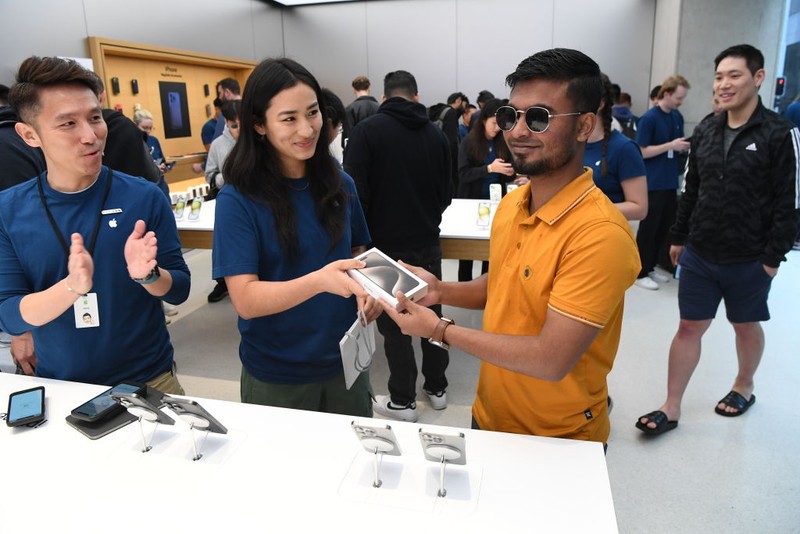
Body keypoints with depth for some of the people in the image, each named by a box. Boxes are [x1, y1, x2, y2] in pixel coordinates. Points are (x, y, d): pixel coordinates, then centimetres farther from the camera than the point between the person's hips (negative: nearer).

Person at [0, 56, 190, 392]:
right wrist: (72, 286, -29)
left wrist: (147, 275, -28)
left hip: (148, 380, -1)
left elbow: (179, 290, -6)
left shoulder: (145, 197, -10)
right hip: (59, 387, 1)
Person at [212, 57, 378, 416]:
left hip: (344, 362, 4)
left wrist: (368, 290, -11)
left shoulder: (340, 185, -3)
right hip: (275, 378, -3)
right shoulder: (238, 199, -16)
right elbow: (245, 300, -21)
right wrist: (319, 281, -38)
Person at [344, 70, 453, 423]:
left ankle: (403, 400, 18)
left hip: (387, 244, -4)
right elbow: (446, 195, 7)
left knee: (393, 323, 7)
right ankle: (437, 387, 32)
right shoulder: (436, 134, 2)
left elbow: (356, 191, -16)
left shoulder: (368, 130, -10)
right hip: (427, 242, 4)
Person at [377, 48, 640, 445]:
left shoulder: (600, 233, -28)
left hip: (559, 443, -6)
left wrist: (441, 330, -22)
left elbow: (552, 360, -29)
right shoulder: (510, 203, -4)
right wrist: (440, 290, -8)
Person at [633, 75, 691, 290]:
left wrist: (685, 147, -3)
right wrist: (670, 146, -20)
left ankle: (650, 267, 25)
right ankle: (639, 273, 10)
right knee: (648, 228, 0)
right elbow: (642, 151, -15)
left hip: (671, 181, 7)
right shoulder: (649, 118, -12)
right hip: (653, 183, -7)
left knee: (664, 227, 13)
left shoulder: (678, 117, 9)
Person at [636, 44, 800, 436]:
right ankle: (671, 408, 16)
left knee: (746, 326, 17)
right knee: (689, 328, 7)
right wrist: (678, 238, 11)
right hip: (699, 254, 4)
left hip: (749, 260, -3)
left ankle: (744, 388, 42)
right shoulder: (705, 131, 4)